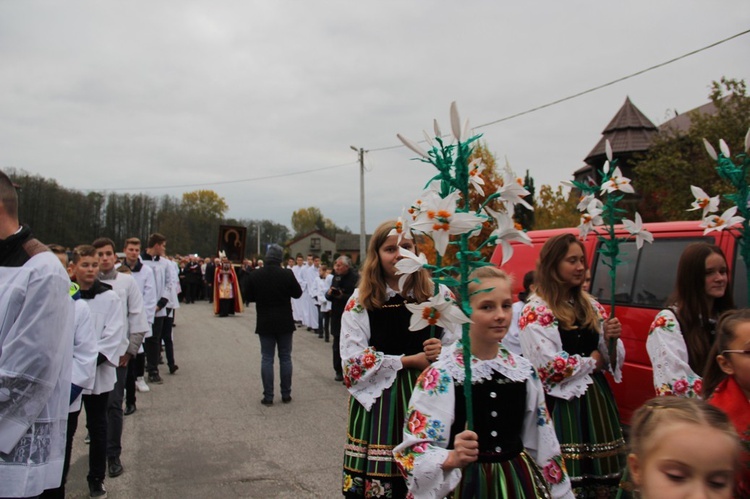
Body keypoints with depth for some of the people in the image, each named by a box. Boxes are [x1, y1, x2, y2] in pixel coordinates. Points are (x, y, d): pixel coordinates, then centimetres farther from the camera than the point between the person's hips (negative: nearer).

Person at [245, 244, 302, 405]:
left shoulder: (254, 275, -7)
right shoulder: (287, 274, -11)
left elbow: (250, 297, 4)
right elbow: (298, 294, 1)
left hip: (265, 323, 1)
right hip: (285, 322, 0)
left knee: (266, 359, 5)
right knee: (285, 358, 9)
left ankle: (268, 397, 6)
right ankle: (286, 395, 14)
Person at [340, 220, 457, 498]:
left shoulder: (438, 294, 4)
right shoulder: (361, 301, -1)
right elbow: (353, 362, -8)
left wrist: (442, 352, -16)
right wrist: (410, 361, -11)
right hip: (379, 402, -1)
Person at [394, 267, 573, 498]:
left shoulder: (524, 371, 0)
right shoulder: (440, 375, -16)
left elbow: (543, 445, 9)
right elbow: (413, 450, -19)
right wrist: (452, 458, -35)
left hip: (519, 480, 5)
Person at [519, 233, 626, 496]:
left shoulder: (592, 306, 13)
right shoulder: (535, 311, -7)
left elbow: (612, 361, 15)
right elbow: (550, 367, -16)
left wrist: (611, 339, -6)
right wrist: (590, 362, -3)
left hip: (597, 400, 6)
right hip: (561, 404, -6)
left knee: (605, 480, 8)